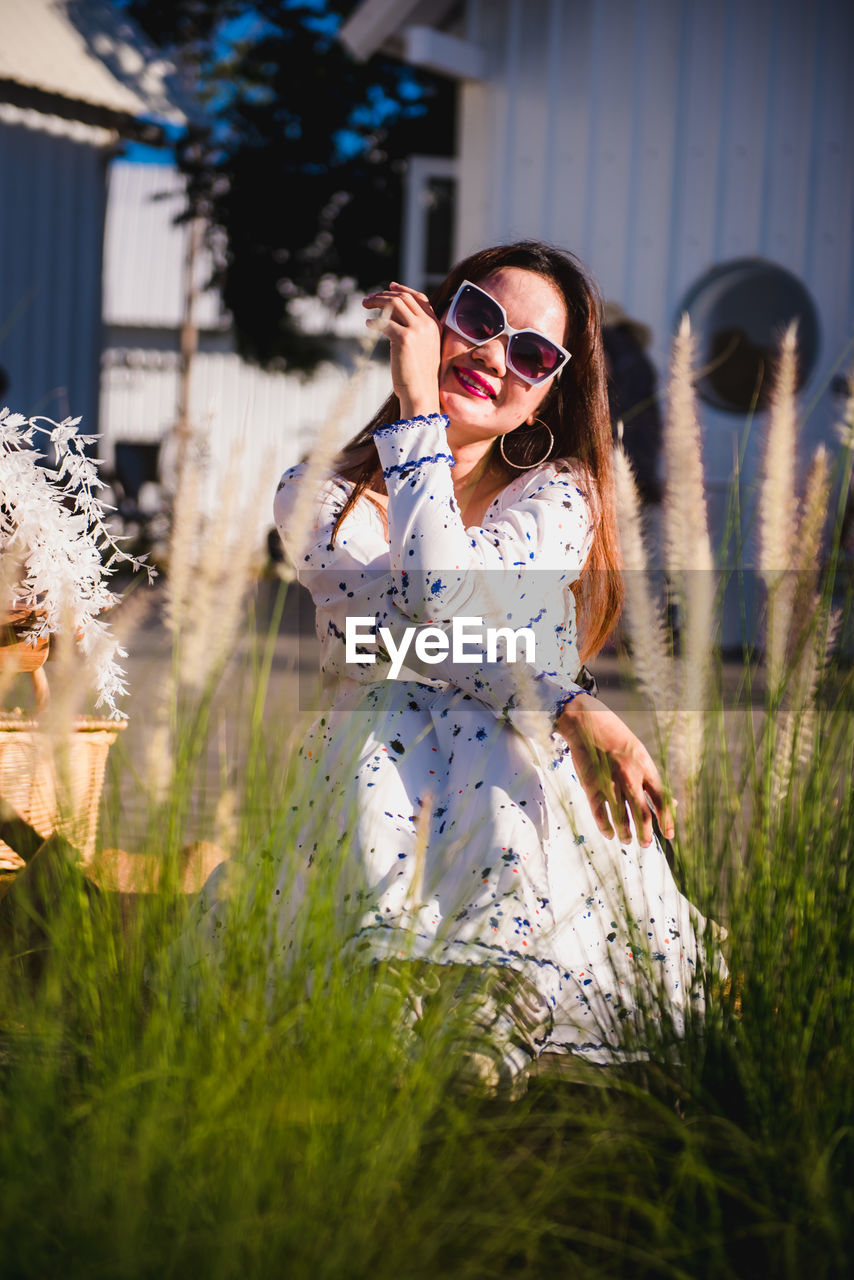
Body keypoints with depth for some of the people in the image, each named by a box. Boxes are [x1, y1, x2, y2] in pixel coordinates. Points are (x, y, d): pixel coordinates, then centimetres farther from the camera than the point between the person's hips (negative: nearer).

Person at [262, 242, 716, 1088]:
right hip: (374, 756, 0)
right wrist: (568, 708, -21)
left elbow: (441, 596, -11)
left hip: (521, 765, 0)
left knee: (514, 842, -32)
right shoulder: (319, 494, 11)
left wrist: (418, 408, -5)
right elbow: (391, 637, -8)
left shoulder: (559, 496, 11)